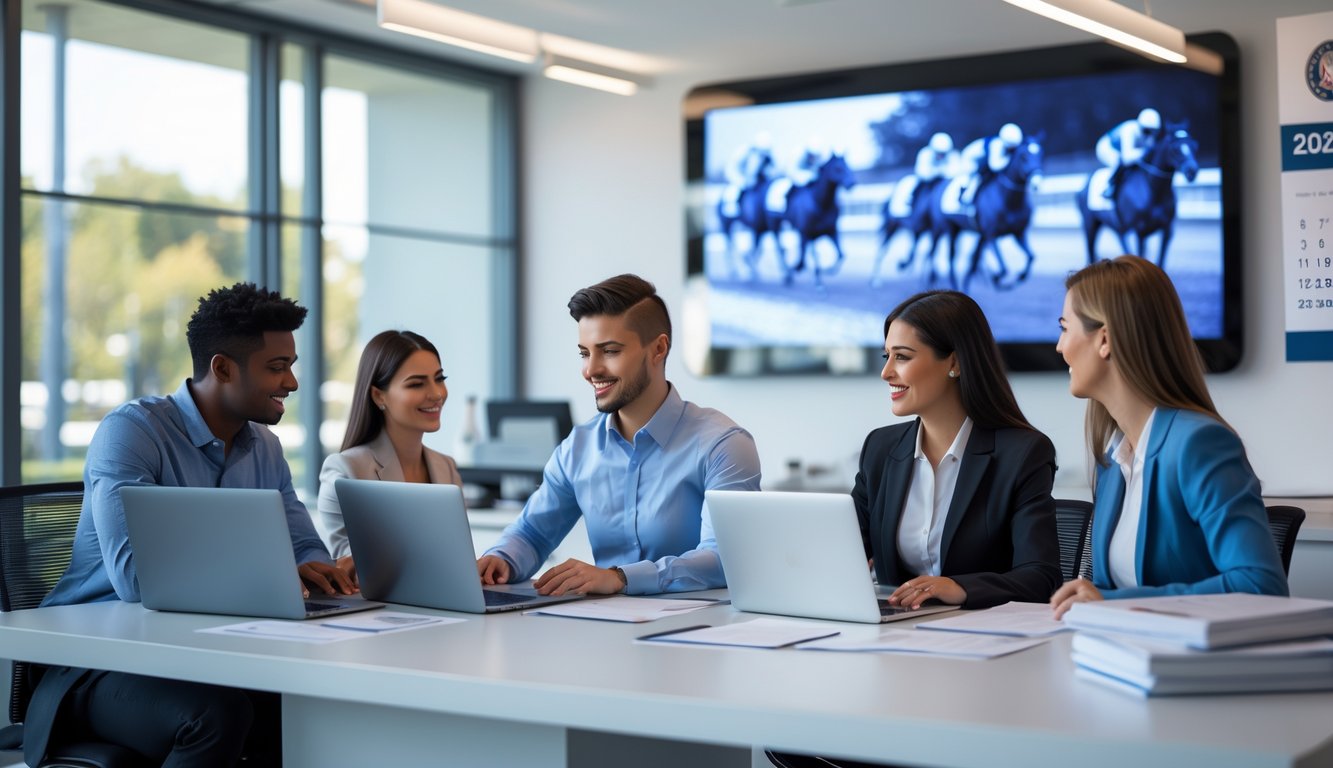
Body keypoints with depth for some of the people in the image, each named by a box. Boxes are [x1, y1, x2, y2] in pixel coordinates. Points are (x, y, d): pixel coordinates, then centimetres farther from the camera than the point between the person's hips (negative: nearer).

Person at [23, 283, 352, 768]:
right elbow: (135, 578, -27)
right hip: (96, 659, -6)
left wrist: (317, 570, -13)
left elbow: (304, 547, 12)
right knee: (218, 713, -33)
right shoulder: (131, 430, -15)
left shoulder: (264, 448, 9)